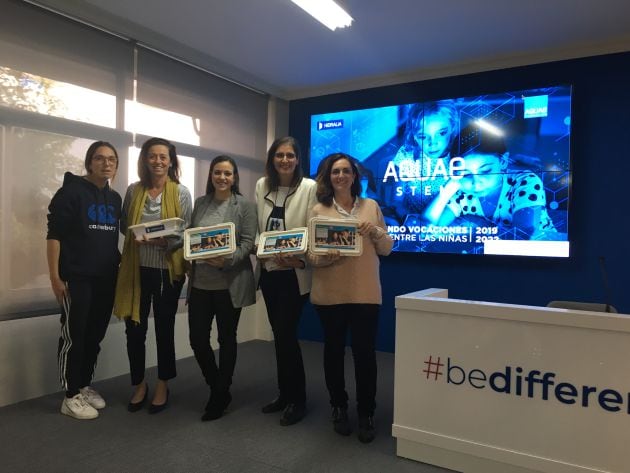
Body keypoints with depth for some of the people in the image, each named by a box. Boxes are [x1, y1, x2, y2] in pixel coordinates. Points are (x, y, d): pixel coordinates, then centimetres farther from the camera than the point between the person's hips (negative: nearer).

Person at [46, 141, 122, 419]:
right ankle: (71, 397, 12)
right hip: (77, 278, -6)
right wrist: (55, 276, -16)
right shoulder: (72, 191, -7)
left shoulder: (115, 198, 12)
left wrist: (118, 266, 11)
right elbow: (54, 234, -11)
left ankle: (85, 386, 27)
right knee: (73, 336, 0)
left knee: (95, 335, 13)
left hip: (106, 279, 6)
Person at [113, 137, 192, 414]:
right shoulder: (133, 191, 6)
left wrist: (165, 242, -22)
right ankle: (139, 384, 28)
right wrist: (136, 237, -9)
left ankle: (162, 386, 26)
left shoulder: (181, 193, -3)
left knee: (164, 328, 9)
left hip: (168, 269, -2)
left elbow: (186, 232, -4)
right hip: (137, 268, 3)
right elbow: (124, 227, 12)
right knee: (134, 328, 6)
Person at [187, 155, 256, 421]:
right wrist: (189, 263, -3)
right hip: (200, 281, 4)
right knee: (197, 338, 5)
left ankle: (220, 395, 25)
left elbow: (248, 243, -7)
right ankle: (217, 387, 28)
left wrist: (227, 261, -23)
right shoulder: (200, 203, 11)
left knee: (227, 338, 8)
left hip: (230, 282, -4)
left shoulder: (245, 205, -1)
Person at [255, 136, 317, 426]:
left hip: (294, 273, -5)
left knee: (286, 334, -5)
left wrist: (299, 259, -21)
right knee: (279, 334, 13)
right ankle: (284, 394, 28)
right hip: (268, 271, 5)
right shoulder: (262, 186, 8)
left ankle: (297, 400, 13)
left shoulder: (309, 187, -8)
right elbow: (256, 227, 9)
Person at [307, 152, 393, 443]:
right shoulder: (318, 210, 4)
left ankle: (366, 414, 18)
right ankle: (339, 409, 28)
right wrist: (327, 257, -20)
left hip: (365, 293, 0)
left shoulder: (371, 206, 7)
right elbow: (310, 254, 1)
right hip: (329, 293, 0)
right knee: (334, 350, 10)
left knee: (365, 352, 1)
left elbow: (386, 250, 8)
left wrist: (375, 231, -12)